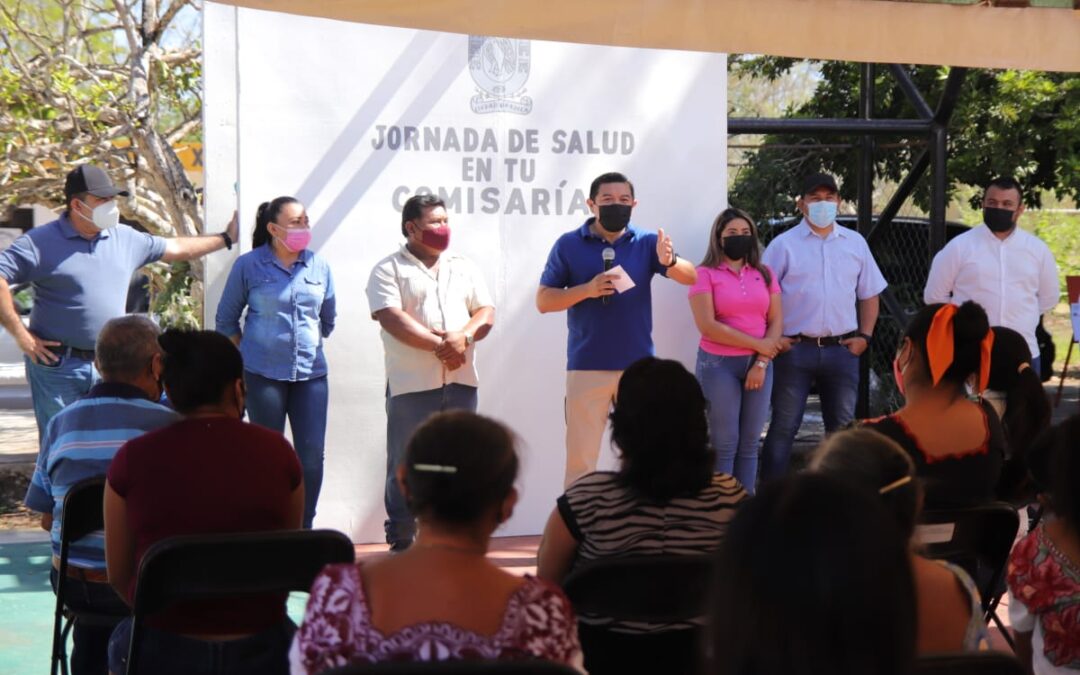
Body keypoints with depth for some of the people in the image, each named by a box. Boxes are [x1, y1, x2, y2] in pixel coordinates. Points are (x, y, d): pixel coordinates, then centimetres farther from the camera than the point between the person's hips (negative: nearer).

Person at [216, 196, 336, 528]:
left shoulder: (319, 266, 5)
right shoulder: (249, 265, -3)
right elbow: (226, 319, 7)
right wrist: (244, 358, 6)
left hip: (311, 373, 3)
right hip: (264, 375, -2)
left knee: (312, 455, -2)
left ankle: (304, 529, 10)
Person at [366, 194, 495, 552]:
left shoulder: (465, 268, 16)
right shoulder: (389, 270, 1)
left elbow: (486, 313, 9)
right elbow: (392, 319, -12)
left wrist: (463, 337, -12)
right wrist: (439, 344, -16)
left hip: (461, 381, 5)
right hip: (411, 384, -4)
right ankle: (401, 542, 5)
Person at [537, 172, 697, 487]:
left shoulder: (647, 243, 2)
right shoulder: (569, 245, -1)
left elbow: (691, 276, -9)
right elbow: (543, 301, -2)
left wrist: (669, 262, -32)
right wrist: (587, 289, -18)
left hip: (638, 365, 2)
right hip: (587, 367, -2)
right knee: (580, 459, 1)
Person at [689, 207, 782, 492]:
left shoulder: (764, 274, 11)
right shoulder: (706, 274, -2)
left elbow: (776, 321, 6)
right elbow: (707, 325, -12)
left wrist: (761, 363, -7)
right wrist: (756, 343, -11)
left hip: (758, 364, 4)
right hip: (719, 365, -4)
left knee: (750, 443, 5)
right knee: (725, 443, -4)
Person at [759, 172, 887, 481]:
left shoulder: (855, 243, 9)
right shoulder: (784, 244, -1)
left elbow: (869, 294, 16)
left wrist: (865, 336, 6)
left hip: (842, 350, 3)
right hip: (795, 349, -3)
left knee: (843, 427, 9)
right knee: (784, 427, 1)